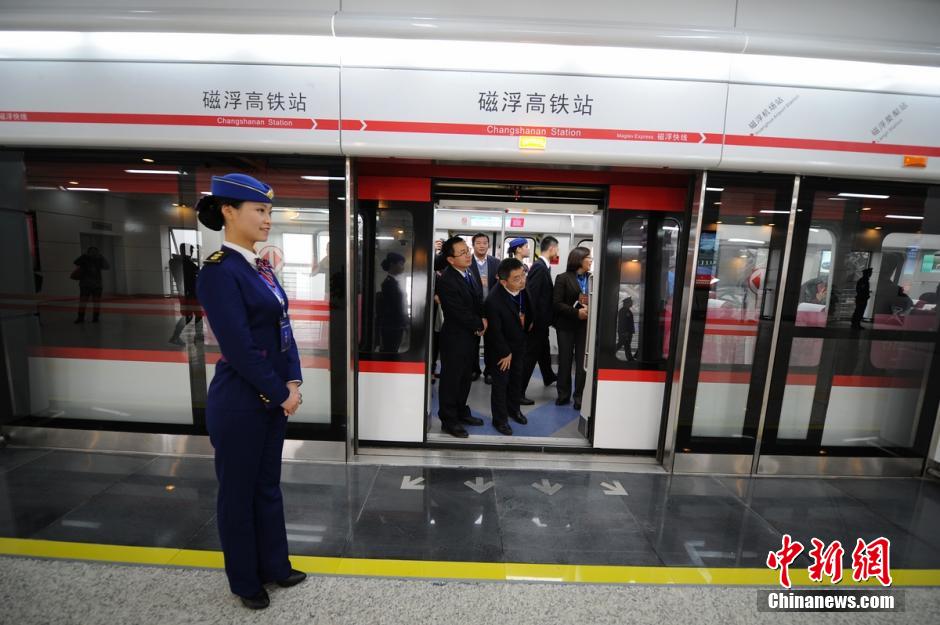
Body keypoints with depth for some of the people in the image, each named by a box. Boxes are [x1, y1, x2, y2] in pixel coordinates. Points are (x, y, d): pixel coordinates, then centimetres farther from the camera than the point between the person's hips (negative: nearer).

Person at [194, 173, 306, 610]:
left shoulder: (260, 266, 7)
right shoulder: (218, 271, -17)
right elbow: (240, 348, -21)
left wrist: (291, 383, -1)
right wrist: (282, 394, -13)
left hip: (272, 396, 8)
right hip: (240, 401, -7)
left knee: (268, 484, 21)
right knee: (238, 491, 14)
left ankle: (274, 565, 41)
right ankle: (244, 580, 37)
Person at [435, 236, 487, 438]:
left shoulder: (468, 275, 8)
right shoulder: (446, 280, -20)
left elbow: (479, 301, 11)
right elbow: (459, 312, -22)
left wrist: (484, 319, -8)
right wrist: (479, 325, -9)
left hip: (470, 337, 8)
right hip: (455, 339, -8)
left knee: (465, 377, 19)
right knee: (451, 379, 6)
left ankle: (461, 412, 36)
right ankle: (448, 420, 21)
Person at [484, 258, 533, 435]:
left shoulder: (523, 287, -17)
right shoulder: (494, 300, -34)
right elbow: (495, 332, -23)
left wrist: (529, 320, 3)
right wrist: (505, 353, -14)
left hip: (519, 343, 6)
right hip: (501, 349, -6)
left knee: (517, 379, 23)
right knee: (501, 384, 9)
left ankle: (513, 409, 46)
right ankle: (500, 419, 29)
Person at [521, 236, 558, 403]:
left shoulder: (543, 266, 10)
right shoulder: (539, 266, -20)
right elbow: (531, 294, -25)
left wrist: (544, 318, 14)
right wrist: (532, 320, -24)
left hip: (541, 319, 10)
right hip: (537, 320, -10)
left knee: (544, 350, 27)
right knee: (531, 355, -4)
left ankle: (548, 377, 49)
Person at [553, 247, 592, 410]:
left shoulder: (593, 278, 3)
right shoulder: (563, 278, -4)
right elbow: (557, 303, -9)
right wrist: (577, 312, -19)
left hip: (585, 325, 1)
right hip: (566, 325, -1)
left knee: (582, 361, 2)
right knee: (565, 360, 9)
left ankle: (580, 396, 16)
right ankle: (563, 394, 24)